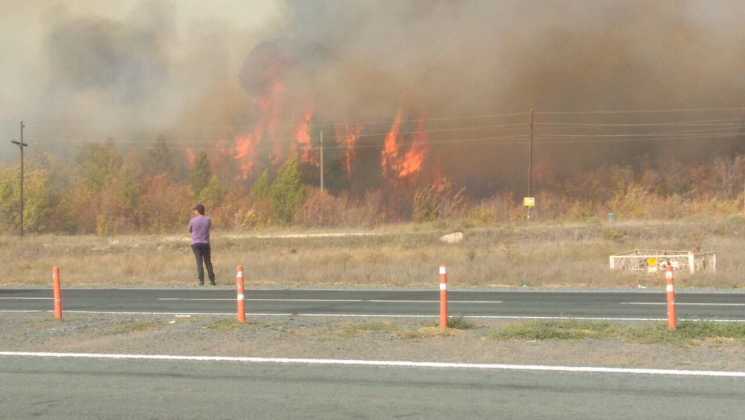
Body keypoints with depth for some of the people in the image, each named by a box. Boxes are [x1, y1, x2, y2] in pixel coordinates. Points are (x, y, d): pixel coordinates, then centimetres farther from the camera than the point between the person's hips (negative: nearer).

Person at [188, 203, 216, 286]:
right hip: (206, 243, 2)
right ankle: (212, 280, 13)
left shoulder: (193, 220, -6)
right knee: (208, 262, 12)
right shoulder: (208, 220, 0)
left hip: (196, 243, -2)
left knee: (199, 262, -3)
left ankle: (201, 280, -11)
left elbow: (190, 230, 9)